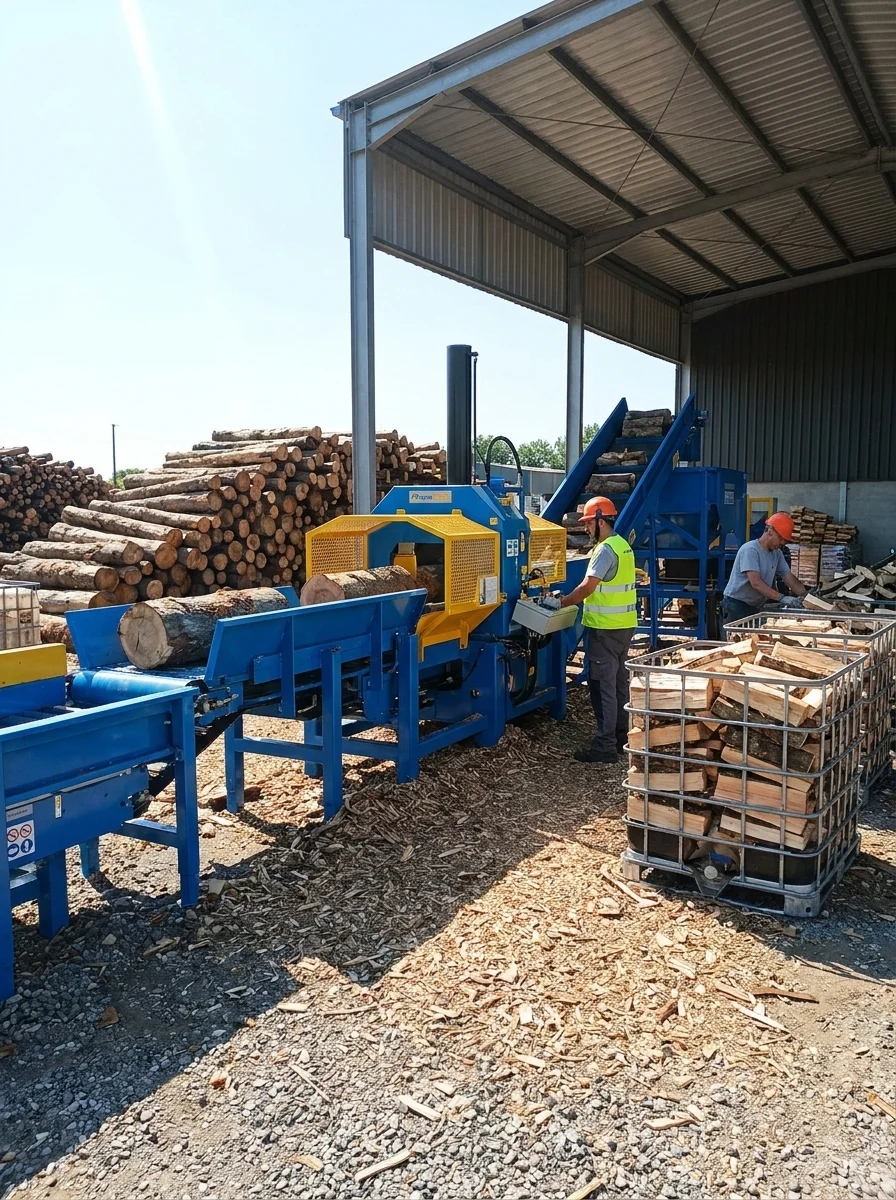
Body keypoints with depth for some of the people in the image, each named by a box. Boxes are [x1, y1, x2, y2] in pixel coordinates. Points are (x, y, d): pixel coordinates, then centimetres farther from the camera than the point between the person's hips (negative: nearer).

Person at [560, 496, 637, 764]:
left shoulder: (606, 550, -17)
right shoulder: (623, 545, 14)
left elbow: (587, 587, -22)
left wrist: (562, 603, -10)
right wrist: (574, 599, 13)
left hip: (606, 628, -10)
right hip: (624, 624, 10)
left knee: (603, 686, -6)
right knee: (619, 682, 16)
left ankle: (605, 746, -4)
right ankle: (620, 736, 26)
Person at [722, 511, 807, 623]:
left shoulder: (777, 553, 10)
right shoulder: (750, 550, -17)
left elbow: (789, 577, 10)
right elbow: (755, 582, -26)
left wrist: (806, 596, -5)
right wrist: (781, 598, -31)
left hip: (755, 608, 8)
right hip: (736, 606, -8)